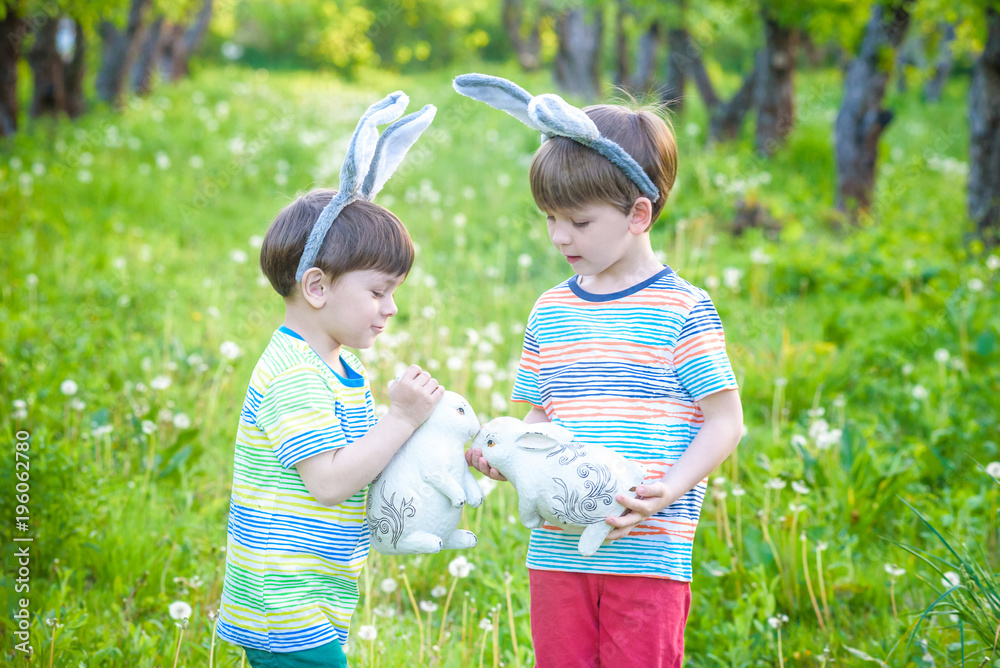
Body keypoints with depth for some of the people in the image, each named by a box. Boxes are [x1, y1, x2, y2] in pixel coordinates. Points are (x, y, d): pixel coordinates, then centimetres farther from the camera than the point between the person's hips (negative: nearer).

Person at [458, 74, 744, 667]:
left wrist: (666, 493, -19)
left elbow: (725, 422, -5)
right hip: (557, 548, 5)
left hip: (647, 553, -5)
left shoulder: (682, 310, -6)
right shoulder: (550, 312, 11)